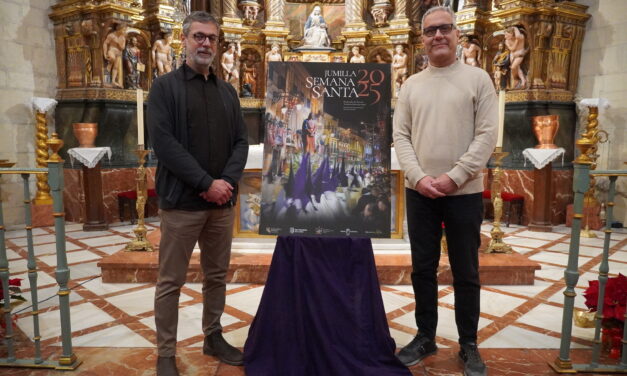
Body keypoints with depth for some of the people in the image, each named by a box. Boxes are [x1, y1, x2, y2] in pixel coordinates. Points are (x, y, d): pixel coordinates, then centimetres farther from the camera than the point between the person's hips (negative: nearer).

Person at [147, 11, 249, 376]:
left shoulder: (227, 91, 14)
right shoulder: (165, 86, 0)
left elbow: (241, 141, 9)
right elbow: (163, 142, -11)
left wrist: (227, 181, -9)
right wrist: (206, 183, -16)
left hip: (222, 202, 5)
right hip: (182, 201, -4)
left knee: (217, 276, 14)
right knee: (171, 282, 4)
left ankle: (213, 337, 31)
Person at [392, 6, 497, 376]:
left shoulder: (478, 79, 2)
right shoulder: (411, 85, 9)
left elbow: (487, 135, -6)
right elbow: (401, 136, 4)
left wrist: (454, 177, -15)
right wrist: (419, 177, -10)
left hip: (464, 193, -2)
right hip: (419, 193, 3)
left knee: (466, 272, 7)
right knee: (423, 269, 11)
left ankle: (469, 345, 24)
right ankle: (425, 337, 27)